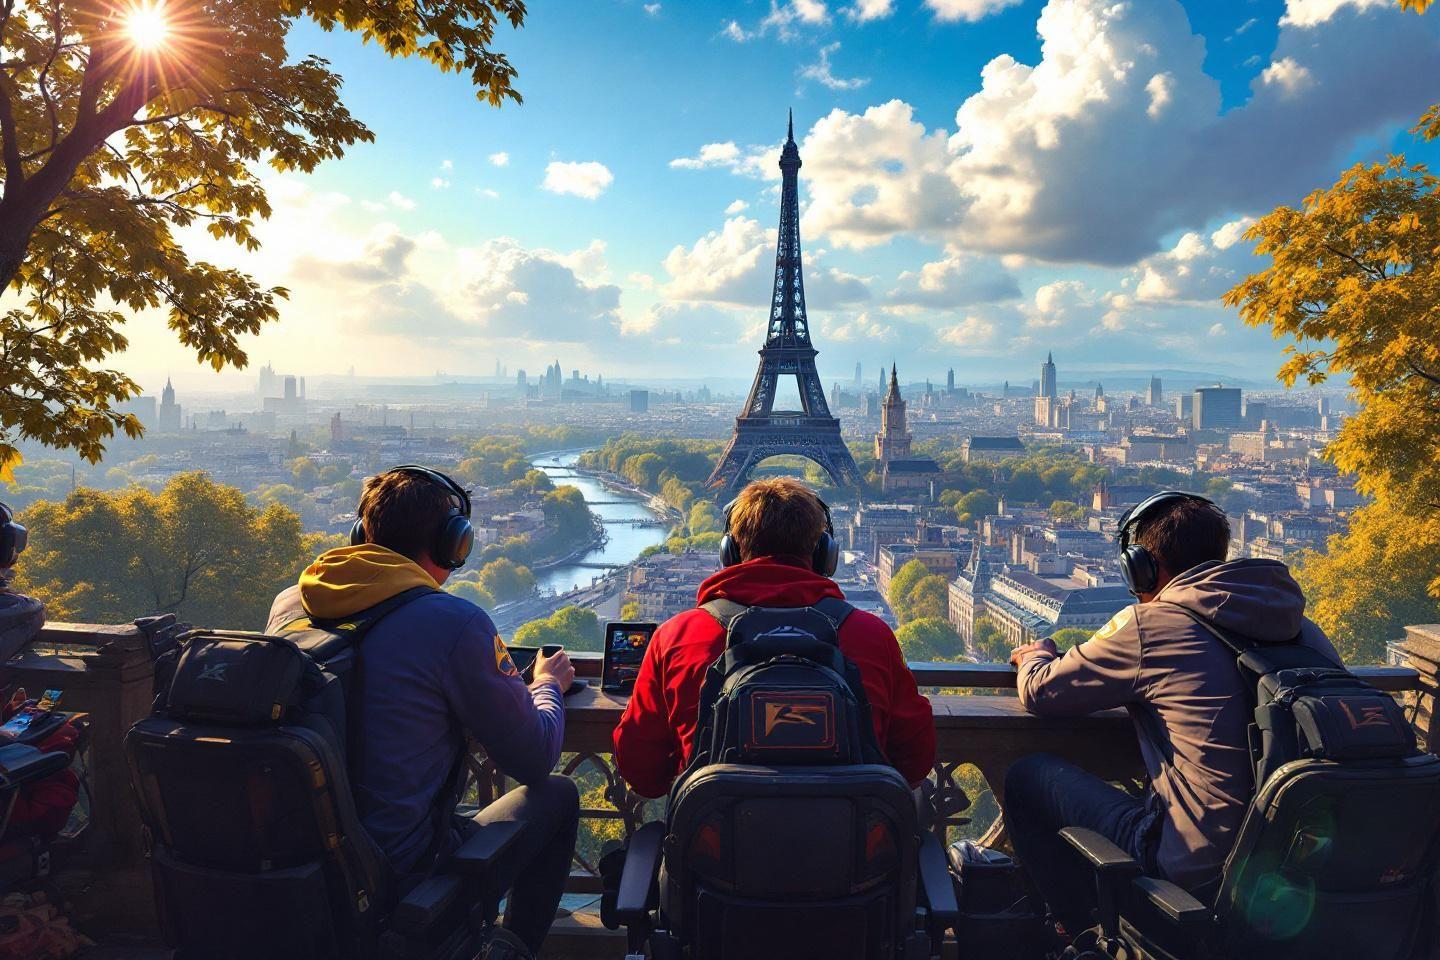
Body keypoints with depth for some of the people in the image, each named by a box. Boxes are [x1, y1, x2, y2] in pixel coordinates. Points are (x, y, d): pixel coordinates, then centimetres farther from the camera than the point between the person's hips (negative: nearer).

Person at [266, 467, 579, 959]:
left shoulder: (287, 604, -1)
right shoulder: (455, 622, -19)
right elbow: (534, 760, -9)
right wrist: (547, 685, 12)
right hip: (402, 879, -6)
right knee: (558, 796, 15)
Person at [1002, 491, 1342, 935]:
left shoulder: (1149, 625, -13)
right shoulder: (1303, 629, 3)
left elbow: (1039, 693, -1)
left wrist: (1037, 655, 23)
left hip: (1200, 876, -7)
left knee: (1027, 776, 8)